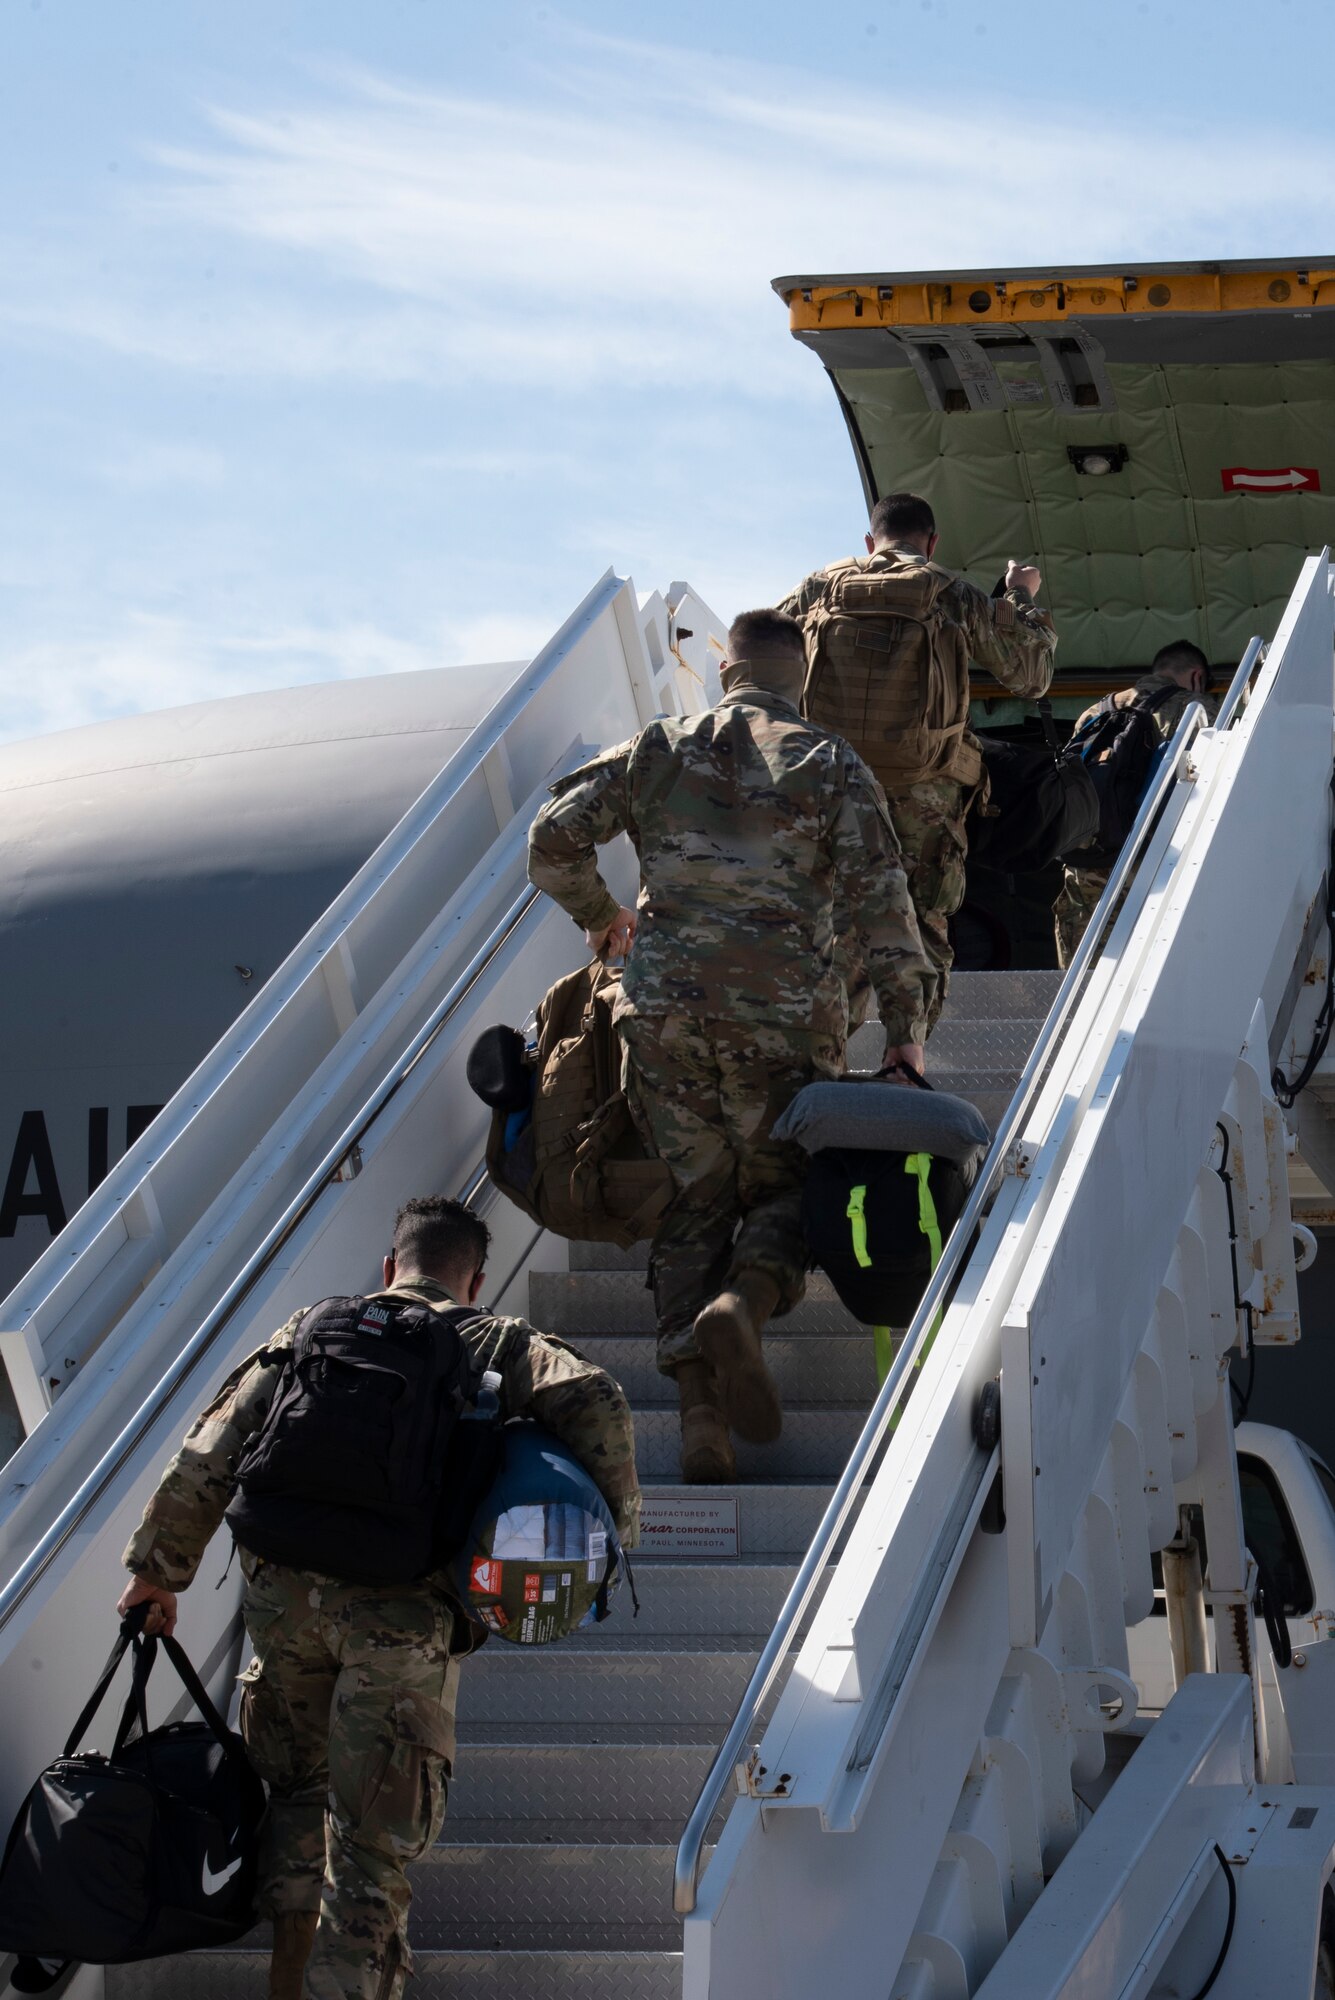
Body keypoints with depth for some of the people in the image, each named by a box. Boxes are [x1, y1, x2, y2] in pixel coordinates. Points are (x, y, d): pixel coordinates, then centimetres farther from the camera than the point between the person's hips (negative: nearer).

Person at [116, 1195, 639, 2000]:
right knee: (374, 1832, 3)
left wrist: (158, 1569, 22)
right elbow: (594, 1403, -6)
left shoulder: (310, 1332, 20)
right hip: (401, 1604, -3)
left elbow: (209, 1455, 15)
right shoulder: (500, 1344, 13)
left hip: (281, 1584, 3)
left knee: (301, 1787, 24)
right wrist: (611, 1529, 4)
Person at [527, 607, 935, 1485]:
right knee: (785, 1186, 14)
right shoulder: (832, 766, 6)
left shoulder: (661, 749, 11)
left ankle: (700, 1412, -5)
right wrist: (906, 1032, 2)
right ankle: (741, 1303, -19)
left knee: (691, 1205, 8)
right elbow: (881, 904, -1)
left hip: (665, 1012, 2)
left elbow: (555, 838, 7)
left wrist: (599, 913, 25)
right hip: (785, 1015, -2)